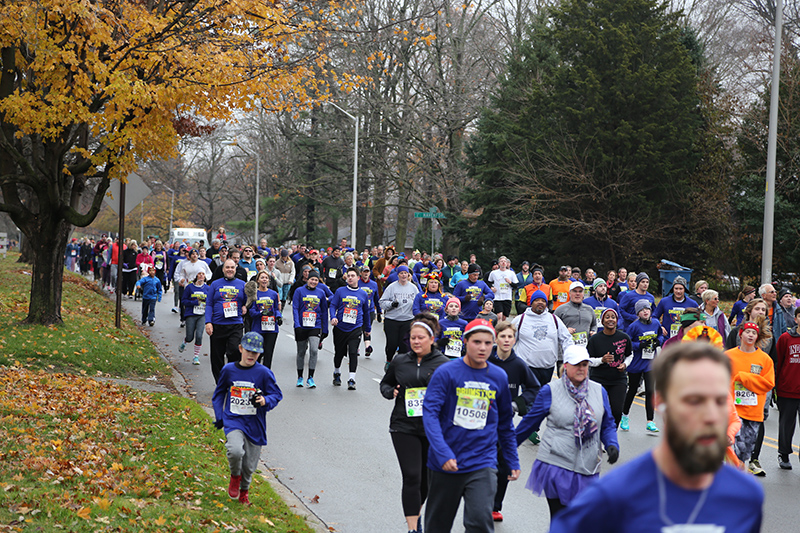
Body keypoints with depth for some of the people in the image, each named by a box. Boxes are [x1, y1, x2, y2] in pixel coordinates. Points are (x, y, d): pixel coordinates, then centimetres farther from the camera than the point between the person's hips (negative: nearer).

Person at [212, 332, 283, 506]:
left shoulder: (264, 373, -6)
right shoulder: (228, 370, 1)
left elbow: (277, 394, 1)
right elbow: (219, 393, 16)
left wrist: (265, 401, -21)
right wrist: (219, 417, 8)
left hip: (254, 424, 0)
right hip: (233, 420, 0)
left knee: (249, 464, 9)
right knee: (236, 451, -28)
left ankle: (244, 490, 40)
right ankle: (235, 477, 5)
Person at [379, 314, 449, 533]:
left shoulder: (444, 364, -2)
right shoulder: (399, 362, 5)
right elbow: (385, 383, 20)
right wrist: (391, 392, -1)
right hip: (404, 428, 0)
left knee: (426, 478, 12)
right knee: (411, 476, -9)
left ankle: (415, 513, 39)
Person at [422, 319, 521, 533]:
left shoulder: (499, 377, 4)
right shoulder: (446, 372, -8)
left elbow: (505, 424, 16)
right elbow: (430, 412, -14)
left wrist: (513, 461, 18)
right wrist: (443, 453, -25)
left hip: (482, 465, 1)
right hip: (445, 464, -1)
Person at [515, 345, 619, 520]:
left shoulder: (599, 391, 8)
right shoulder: (550, 391, -2)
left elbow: (608, 425, 15)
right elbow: (530, 421, 8)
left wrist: (612, 445, -5)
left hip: (588, 469, 3)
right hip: (556, 465, -3)